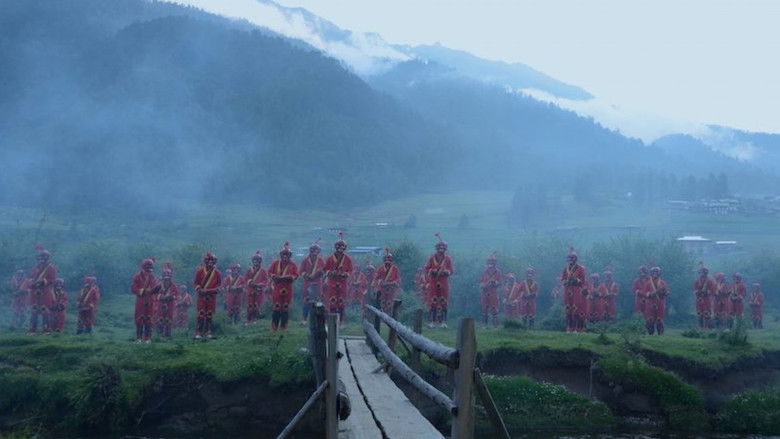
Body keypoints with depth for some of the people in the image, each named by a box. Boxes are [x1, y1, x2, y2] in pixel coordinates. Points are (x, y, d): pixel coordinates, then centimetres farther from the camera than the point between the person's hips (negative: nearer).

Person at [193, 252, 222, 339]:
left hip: (212, 296, 2)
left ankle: (207, 332, 14)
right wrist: (199, 290, -11)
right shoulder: (200, 271, 0)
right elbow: (195, 283, 5)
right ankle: (198, 332, -4)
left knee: (210, 314, 5)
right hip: (202, 296, -1)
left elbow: (219, 285, 5)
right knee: (201, 314, -6)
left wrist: (213, 290, -9)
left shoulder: (217, 273, 2)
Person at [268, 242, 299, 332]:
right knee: (276, 307, -4)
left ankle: (283, 326, 10)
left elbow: (296, 275, 5)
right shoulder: (275, 263, 7)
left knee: (286, 307, 3)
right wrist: (276, 277, -11)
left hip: (288, 288, 1)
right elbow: (269, 272, 7)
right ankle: (274, 327, -1)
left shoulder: (292, 265, 7)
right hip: (277, 287, -1)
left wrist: (290, 278, -15)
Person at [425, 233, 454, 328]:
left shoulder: (448, 258, 6)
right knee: (432, 302, -5)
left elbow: (451, 270, 7)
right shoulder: (432, 258, 5)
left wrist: (446, 272, -13)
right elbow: (427, 269, 7)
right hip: (433, 283, -1)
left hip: (444, 284, 1)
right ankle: (431, 321, -3)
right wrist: (432, 271, -13)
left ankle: (443, 321, 3)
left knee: (443, 302, 0)